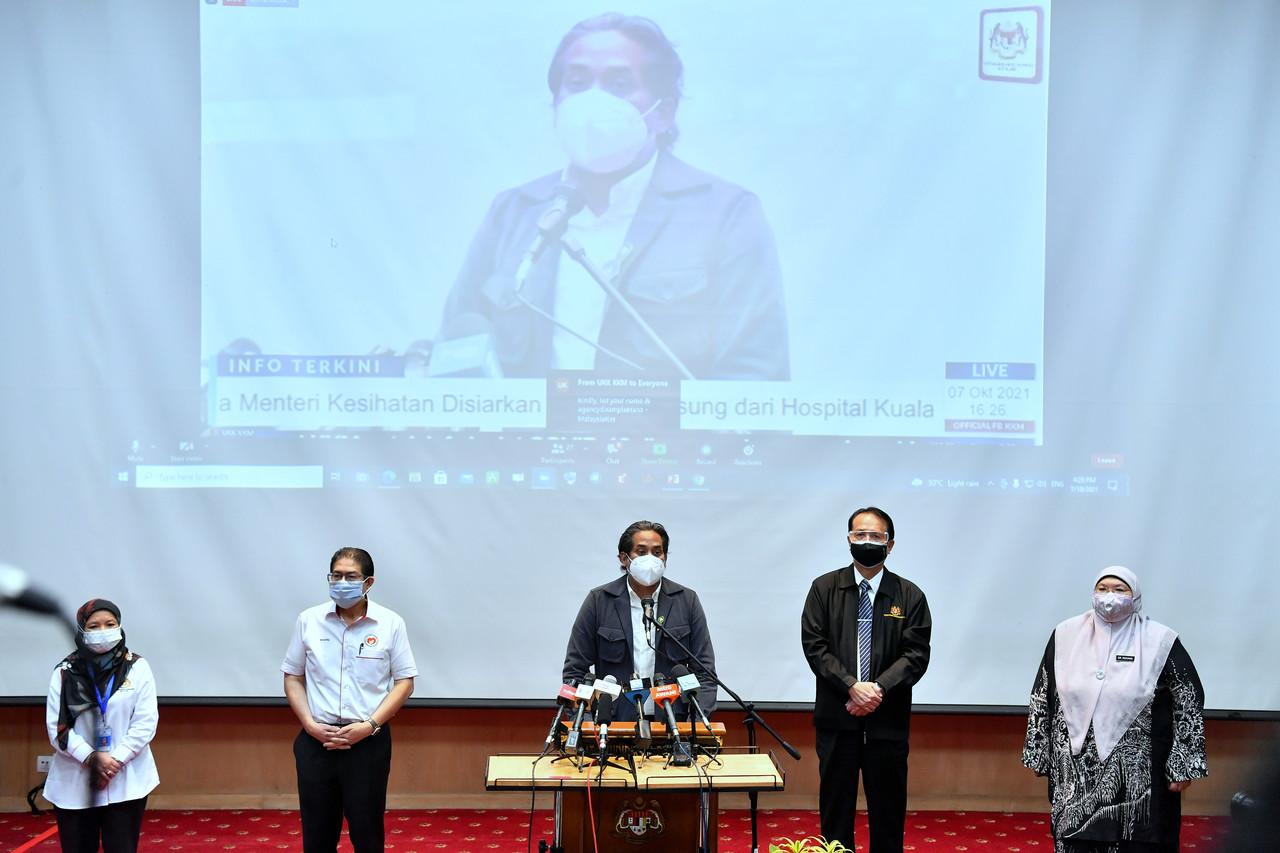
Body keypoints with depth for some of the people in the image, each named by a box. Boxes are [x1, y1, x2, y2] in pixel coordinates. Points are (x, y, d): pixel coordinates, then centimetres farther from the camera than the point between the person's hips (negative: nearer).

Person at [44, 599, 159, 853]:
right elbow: (57, 727, -4)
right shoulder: (65, 673, 0)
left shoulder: (137, 668, 0)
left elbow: (145, 723, -4)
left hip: (126, 782, -1)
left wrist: (116, 760, -14)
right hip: (73, 783, 1)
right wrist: (91, 758, -15)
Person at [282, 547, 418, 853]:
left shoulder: (390, 624, -4)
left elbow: (404, 681, -1)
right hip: (316, 740, 1)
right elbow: (293, 678, 7)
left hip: (369, 742, -1)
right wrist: (310, 724, -7)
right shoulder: (308, 621, 0)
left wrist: (369, 725, -12)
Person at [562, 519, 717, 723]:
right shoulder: (598, 601, 7)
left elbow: (704, 670, 10)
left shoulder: (687, 601, 10)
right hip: (613, 724, 0)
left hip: (671, 722, 0)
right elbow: (574, 669, 9)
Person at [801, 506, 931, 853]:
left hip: (888, 720, 0)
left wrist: (879, 689, -15)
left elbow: (916, 654, -2)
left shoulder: (910, 596, 4)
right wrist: (852, 687, -14)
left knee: (888, 810, 5)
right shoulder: (825, 588, 4)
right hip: (837, 718, 0)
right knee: (835, 807, 6)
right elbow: (814, 645, -3)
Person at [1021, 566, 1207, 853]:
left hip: (1139, 777, -2)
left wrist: (1182, 766, -3)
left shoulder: (1160, 642, -4)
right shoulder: (1066, 636, 4)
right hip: (1076, 774, 2)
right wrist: (1038, 755, 9)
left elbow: (1189, 703, -1)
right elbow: (1041, 697, 10)